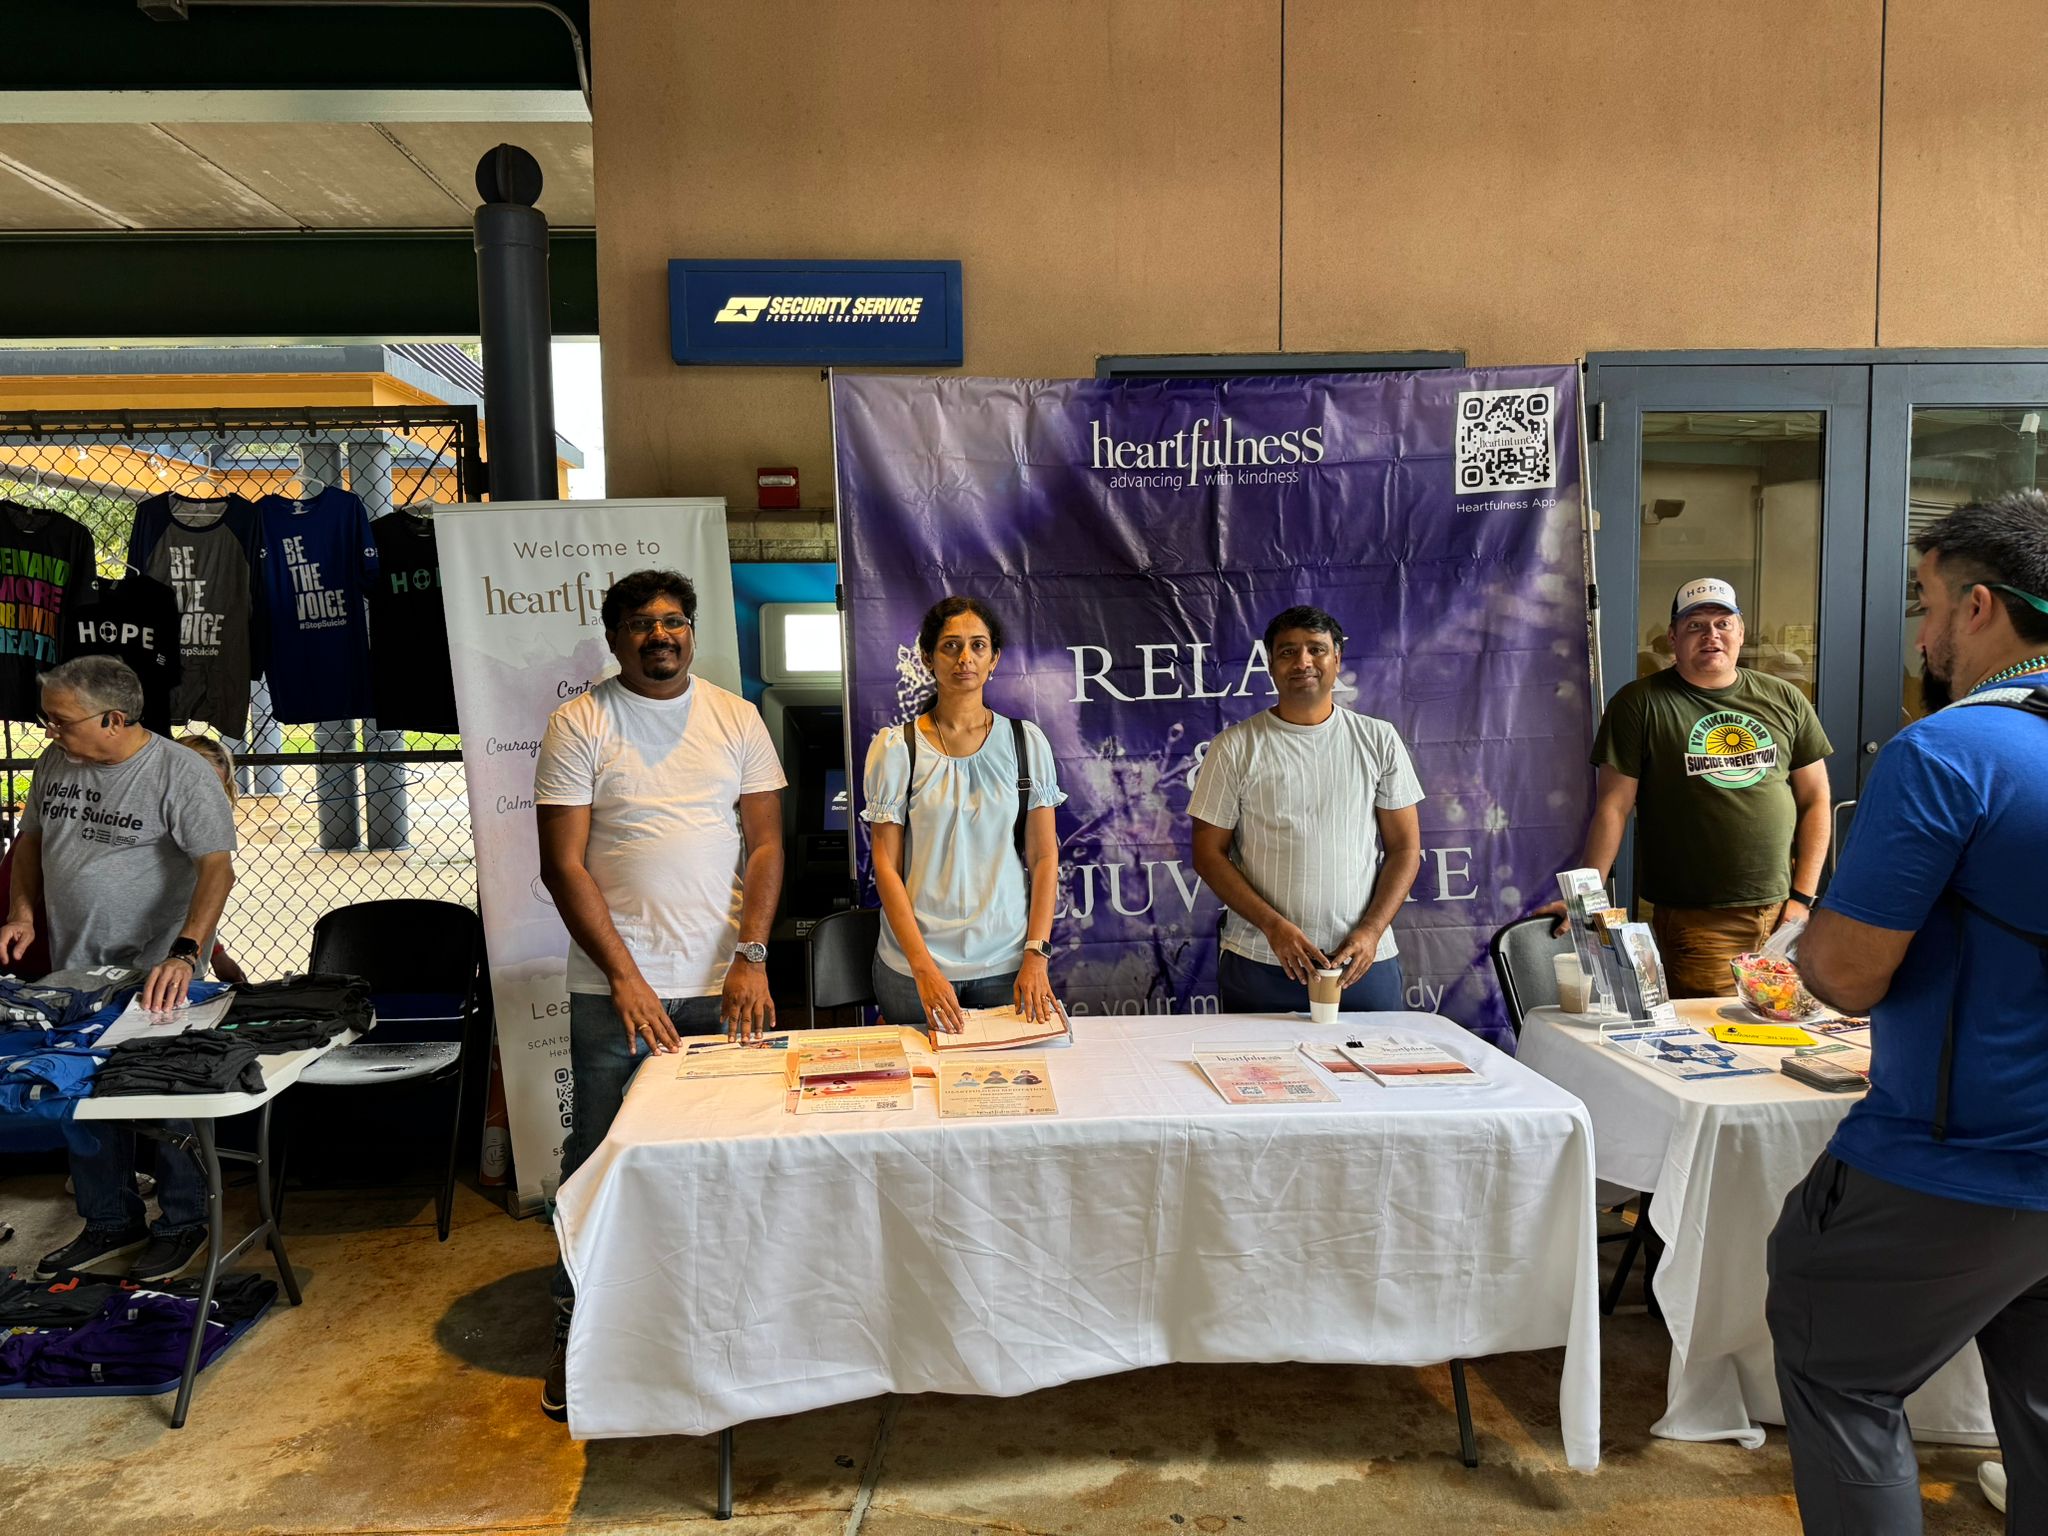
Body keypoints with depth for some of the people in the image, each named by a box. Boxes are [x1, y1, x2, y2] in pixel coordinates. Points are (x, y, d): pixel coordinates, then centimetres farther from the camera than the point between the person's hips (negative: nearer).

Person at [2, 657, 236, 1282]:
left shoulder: (180, 774, -17)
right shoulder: (55, 763, 3)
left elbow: (217, 867, -24)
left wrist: (184, 955, -34)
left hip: (157, 978, -6)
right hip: (74, 972, 6)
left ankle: (182, 1225, 23)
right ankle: (111, 1224, 31)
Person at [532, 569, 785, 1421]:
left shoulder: (736, 718, 5)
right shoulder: (579, 724, -2)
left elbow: (766, 844, 3)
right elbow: (563, 863, -6)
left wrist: (752, 957, -8)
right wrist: (625, 977, -13)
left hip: (724, 983, 2)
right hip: (616, 987, -2)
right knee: (599, 1158, 7)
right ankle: (575, 1333, 23)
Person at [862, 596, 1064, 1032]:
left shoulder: (1027, 742, 1)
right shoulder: (895, 747, -4)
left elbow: (1044, 857, 2)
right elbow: (886, 866, -6)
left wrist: (1036, 955, -7)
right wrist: (924, 968, -13)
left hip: (1007, 963, 1)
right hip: (914, 965, -1)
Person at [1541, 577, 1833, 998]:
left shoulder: (1784, 700, 9)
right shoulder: (1639, 704, -3)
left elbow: (1815, 800, 13)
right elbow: (1613, 807, -5)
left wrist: (1803, 896, 5)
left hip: (1781, 915, 4)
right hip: (1693, 922, -4)